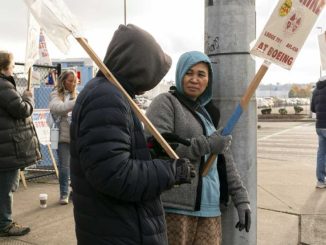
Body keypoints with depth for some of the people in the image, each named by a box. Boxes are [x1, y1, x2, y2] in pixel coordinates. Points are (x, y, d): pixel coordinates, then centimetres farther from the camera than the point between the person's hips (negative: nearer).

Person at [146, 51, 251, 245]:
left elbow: (226, 161, 19)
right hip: (173, 208, -6)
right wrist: (206, 145, -15)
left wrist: (241, 198, 14)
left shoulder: (207, 113, 18)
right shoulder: (166, 103, -2)